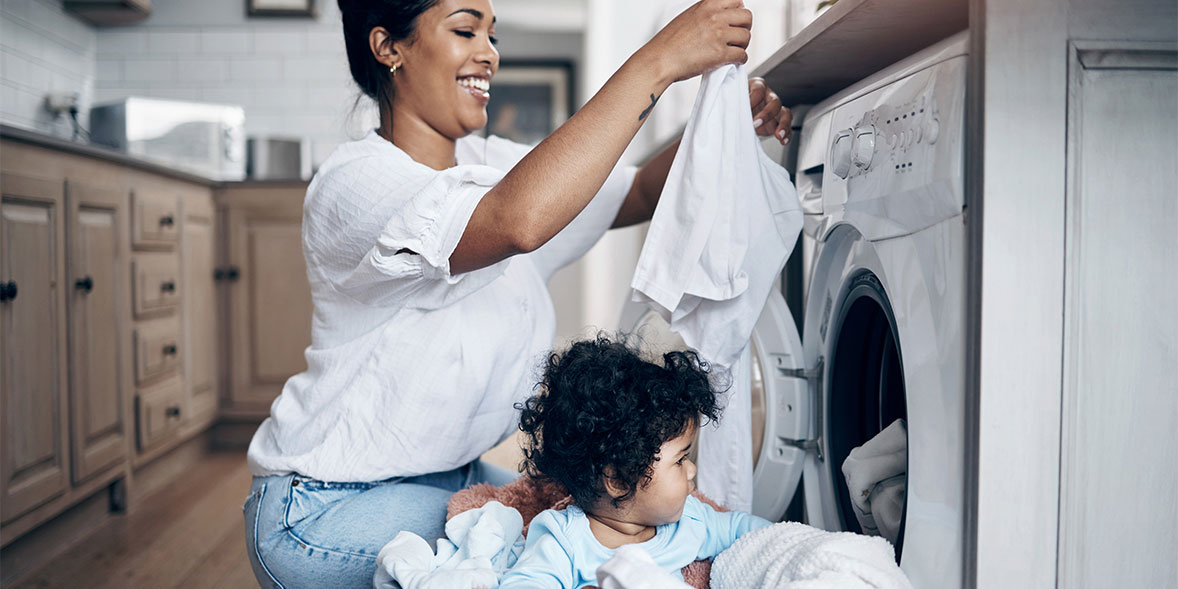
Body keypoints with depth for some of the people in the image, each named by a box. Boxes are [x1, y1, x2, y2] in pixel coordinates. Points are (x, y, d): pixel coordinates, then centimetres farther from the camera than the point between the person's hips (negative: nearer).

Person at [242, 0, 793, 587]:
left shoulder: (490, 164, 3)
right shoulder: (353, 182, -23)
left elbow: (640, 194, 6)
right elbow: (519, 220, -41)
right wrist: (658, 61, -37)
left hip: (449, 477, 7)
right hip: (331, 508, -7)